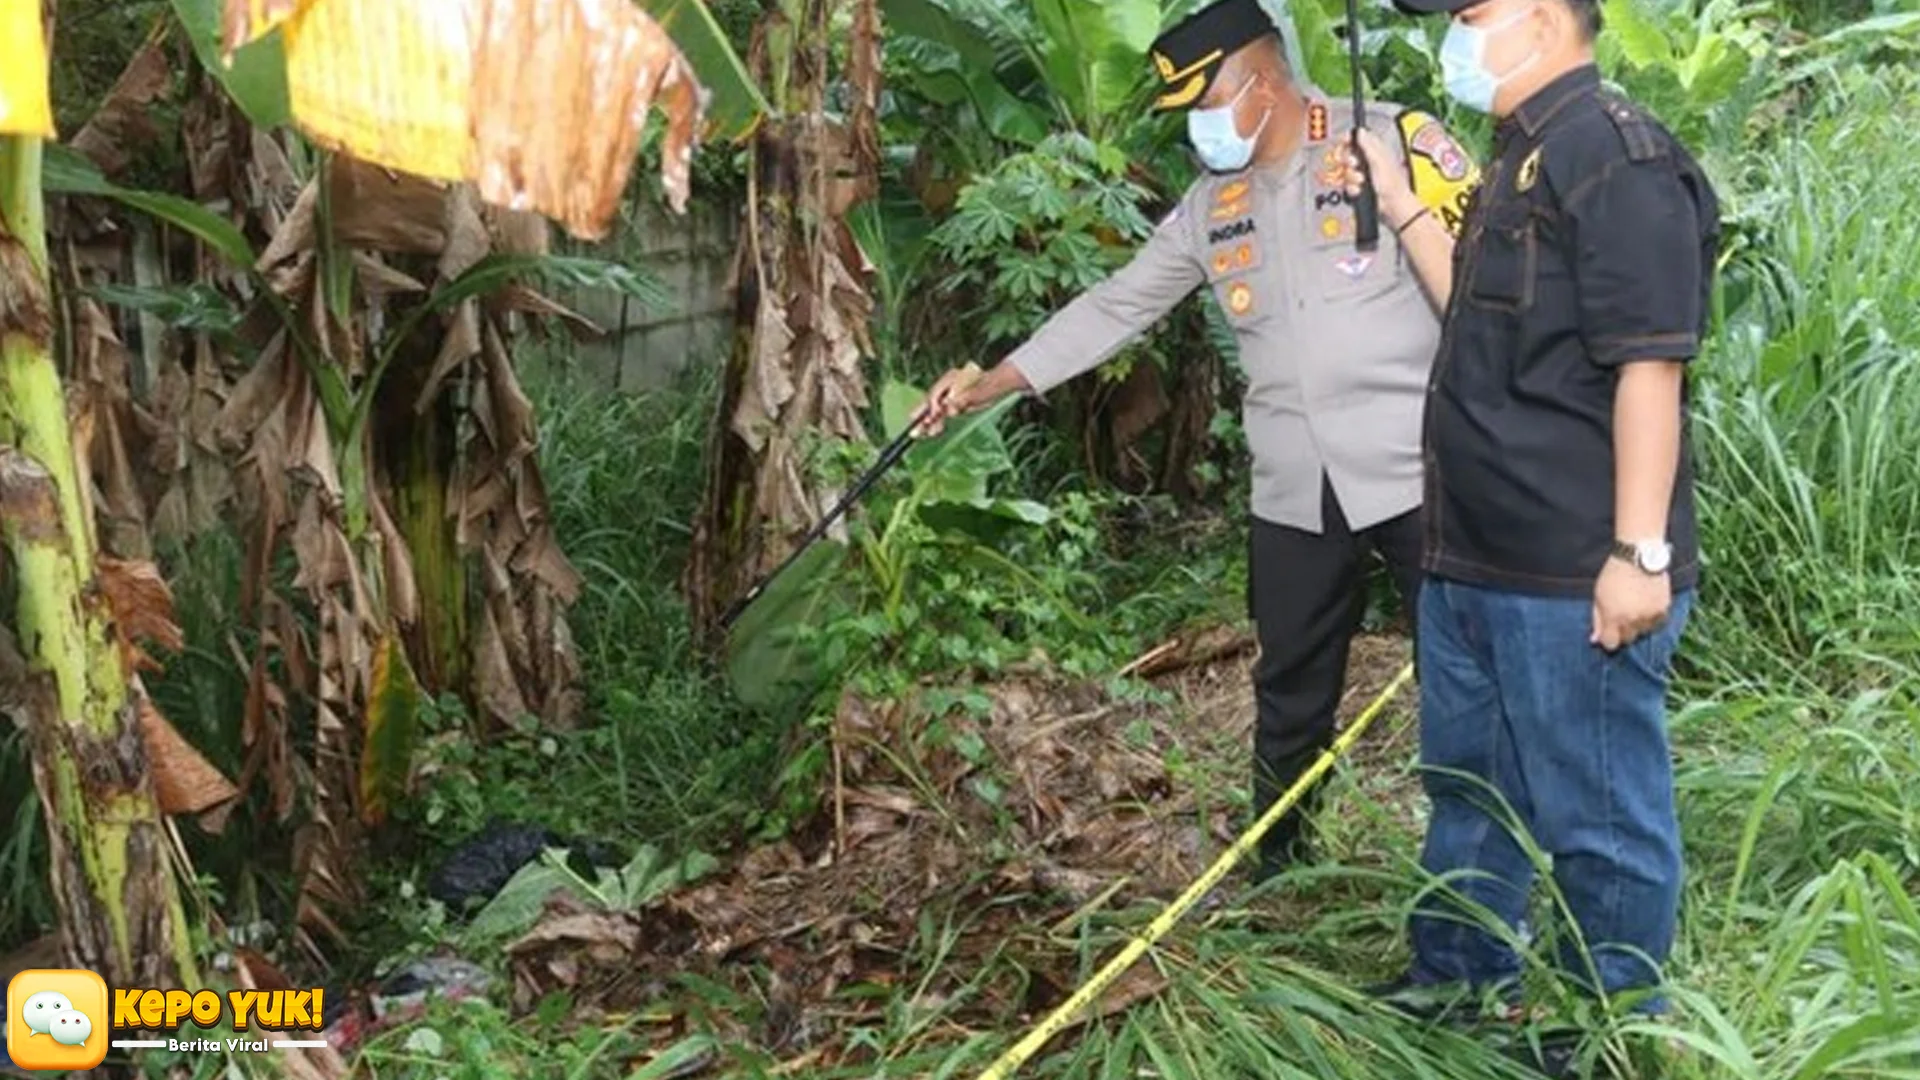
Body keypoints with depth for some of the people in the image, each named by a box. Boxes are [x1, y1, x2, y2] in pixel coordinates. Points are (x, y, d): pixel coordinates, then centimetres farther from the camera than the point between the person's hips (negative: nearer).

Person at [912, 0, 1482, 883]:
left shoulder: (1395, 143, -6)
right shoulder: (1211, 205, 12)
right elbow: (1116, 305, 15)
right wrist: (994, 382, 9)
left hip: (1421, 476, -5)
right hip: (1294, 496, 5)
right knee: (1290, 700, 13)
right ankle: (1277, 878, 28)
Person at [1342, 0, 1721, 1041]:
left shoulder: (1616, 156, -15)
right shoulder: (1521, 158, 15)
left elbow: (1650, 364, -20)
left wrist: (1641, 552, -22)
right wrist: (1402, 210, 19)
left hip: (1576, 577, -10)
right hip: (1473, 563, 11)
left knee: (1597, 818, 4)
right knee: (1465, 790, 23)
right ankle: (1455, 985, 40)